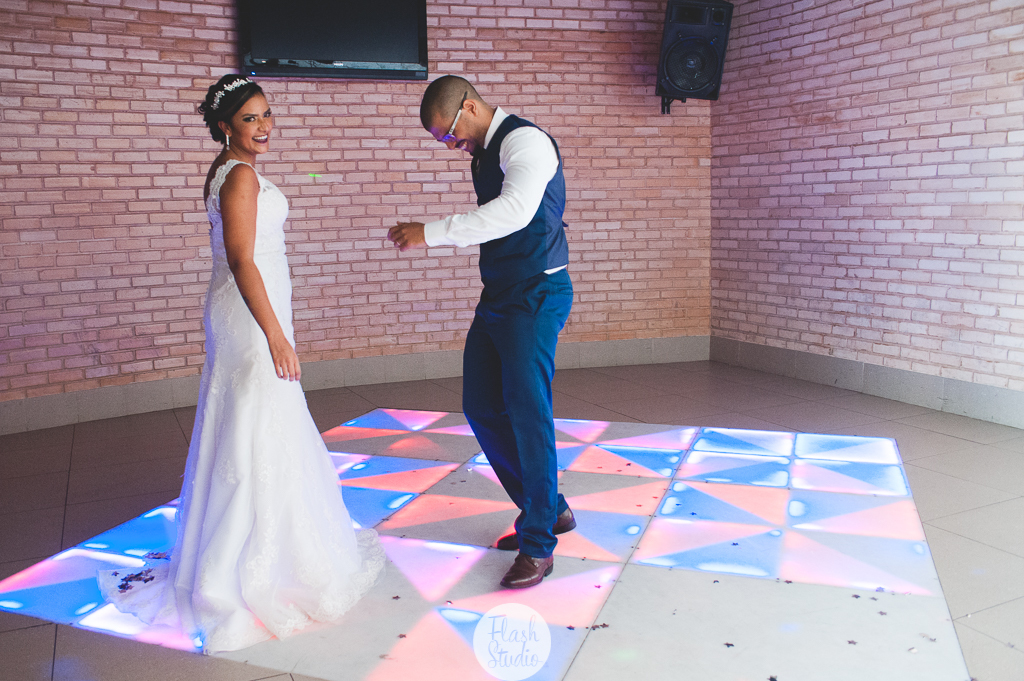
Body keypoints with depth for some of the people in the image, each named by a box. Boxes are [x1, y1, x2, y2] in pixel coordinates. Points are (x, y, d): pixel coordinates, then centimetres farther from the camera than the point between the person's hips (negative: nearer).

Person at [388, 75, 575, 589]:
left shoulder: (525, 141, -14)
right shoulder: (483, 154, 14)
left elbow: (515, 211, -32)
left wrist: (432, 233, -32)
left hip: (536, 296, -9)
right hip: (498, 295, 10)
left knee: (527, 413, -8)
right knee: (481, 407, 11)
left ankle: (538, 545, 6)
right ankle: (548, 509, 27)